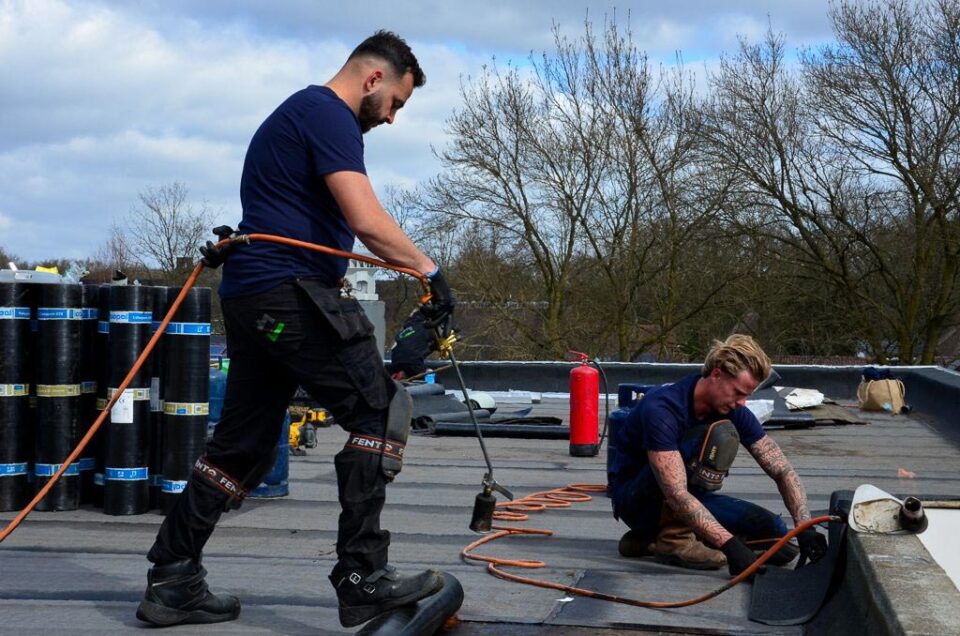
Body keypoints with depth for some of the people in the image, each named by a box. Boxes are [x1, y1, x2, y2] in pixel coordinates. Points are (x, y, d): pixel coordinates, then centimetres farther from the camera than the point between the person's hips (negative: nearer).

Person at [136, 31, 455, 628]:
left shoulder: (297, 112, 26)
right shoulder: (329, 114, -8)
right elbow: (367, 221, -18)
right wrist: (429, 270, -12)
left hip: (252, 300, 10)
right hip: (293, 292, -10)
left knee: (243, 445, 12)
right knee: (382, 412, -9)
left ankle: (172, 582, 16)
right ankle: (363, 577, -9)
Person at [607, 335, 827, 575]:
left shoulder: (735, 412, -8)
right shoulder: (662, 408, -30)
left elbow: (782, 470, -6)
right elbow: (676, 494, -37)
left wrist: (805, 527, -22)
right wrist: (730, 545, -43)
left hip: (684, 502, 8)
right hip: (632, 496, -8)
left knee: (773, 531, -8)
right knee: (718, 434, -28)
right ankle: (673, 539, -20)